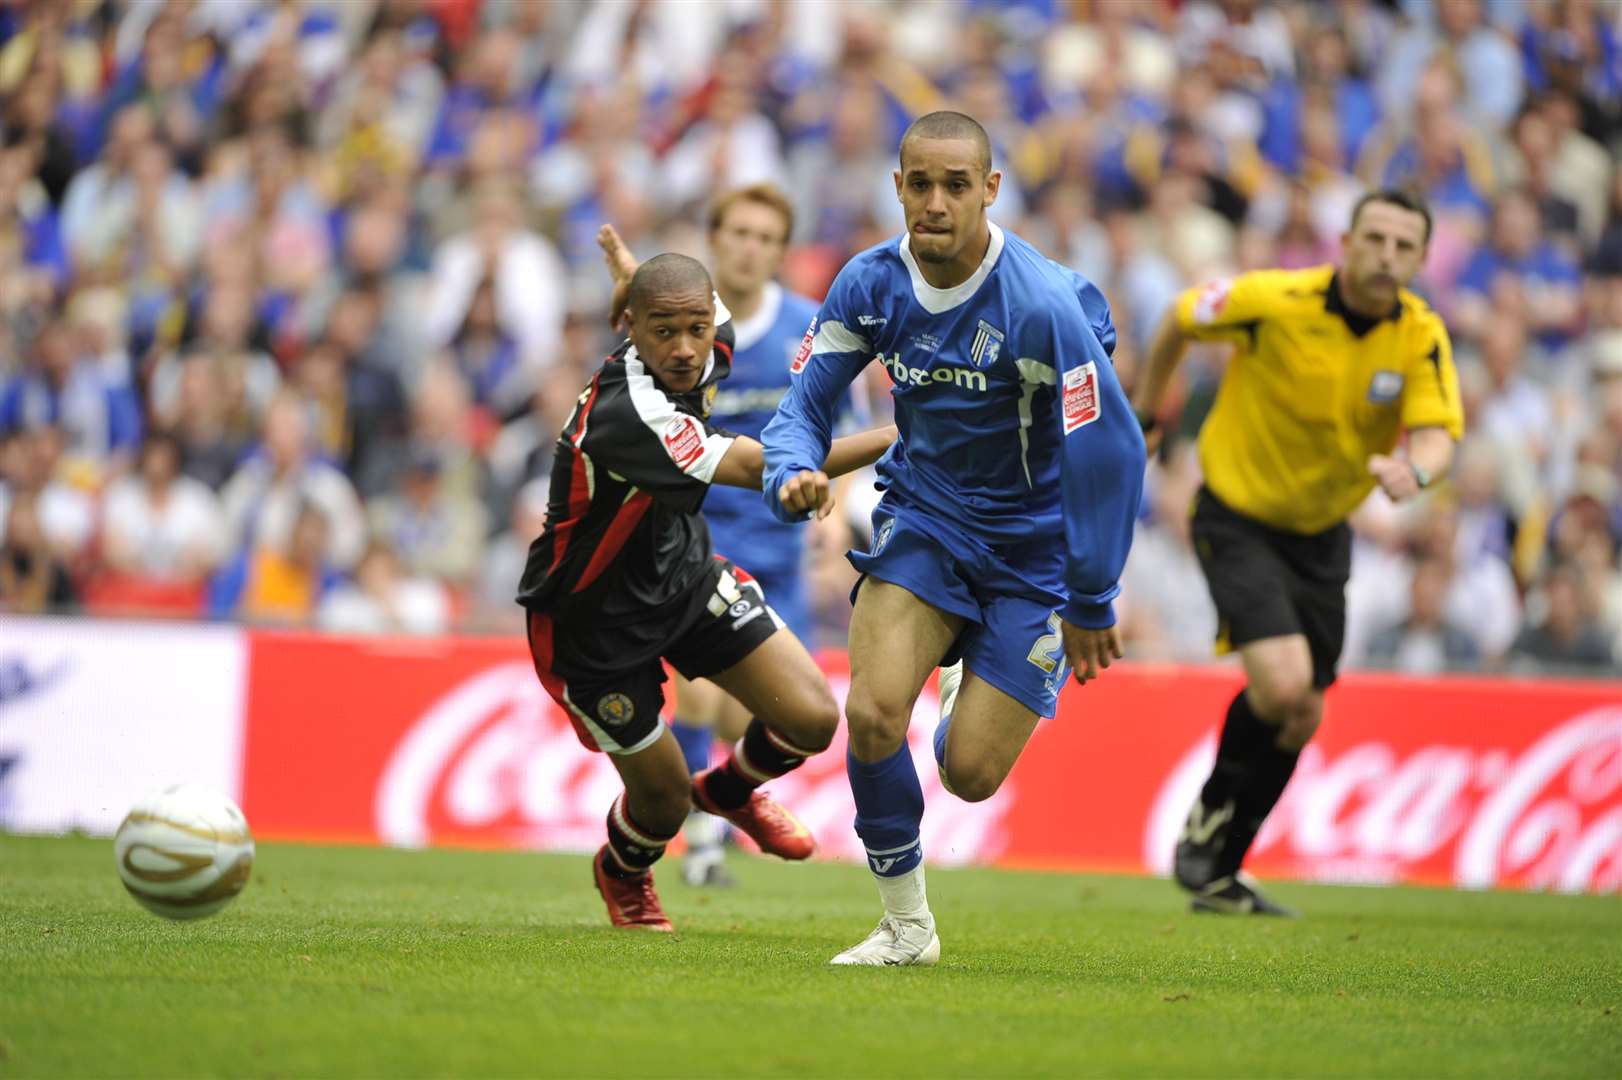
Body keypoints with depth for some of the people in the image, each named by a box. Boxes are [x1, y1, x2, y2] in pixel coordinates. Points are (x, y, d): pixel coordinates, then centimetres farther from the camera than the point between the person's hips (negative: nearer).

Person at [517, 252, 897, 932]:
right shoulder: (626, 413, -39)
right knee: (663, 800, 4)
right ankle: (622, 872, 43)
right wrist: (898, 435, -44)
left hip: (683, 572, 7)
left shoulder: (706, 350, -14)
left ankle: (730, 790, 30)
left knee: (812, 721, -7)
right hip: (594, 616, -7)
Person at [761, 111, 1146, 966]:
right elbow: (804, 403, -4)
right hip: (924, 515, 3)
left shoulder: (1041, 307, -25)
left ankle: (978, 690, 33)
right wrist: (793, 476, -29)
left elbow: (1109, 453, -21)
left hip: (1033, 542, -3)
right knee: (873, 713, -20)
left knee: (969, 774, -6)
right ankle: (906, 926, -1)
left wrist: (1091, 605, -17)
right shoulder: (871, 284, -9)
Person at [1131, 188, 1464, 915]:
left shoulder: (1422, 337, -11)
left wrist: (1414, 470, -45)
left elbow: (1437, 434, -22)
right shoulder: (1273, 302, -21)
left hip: (1322, 533, 5)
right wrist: (1145, 409, 9)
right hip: (1237, 518, -5)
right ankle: (1211, 813, 5)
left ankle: (1216, 874, 27)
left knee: (1299, 718, 10)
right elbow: (1182, 319, -3)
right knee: (1282, 683, -23)